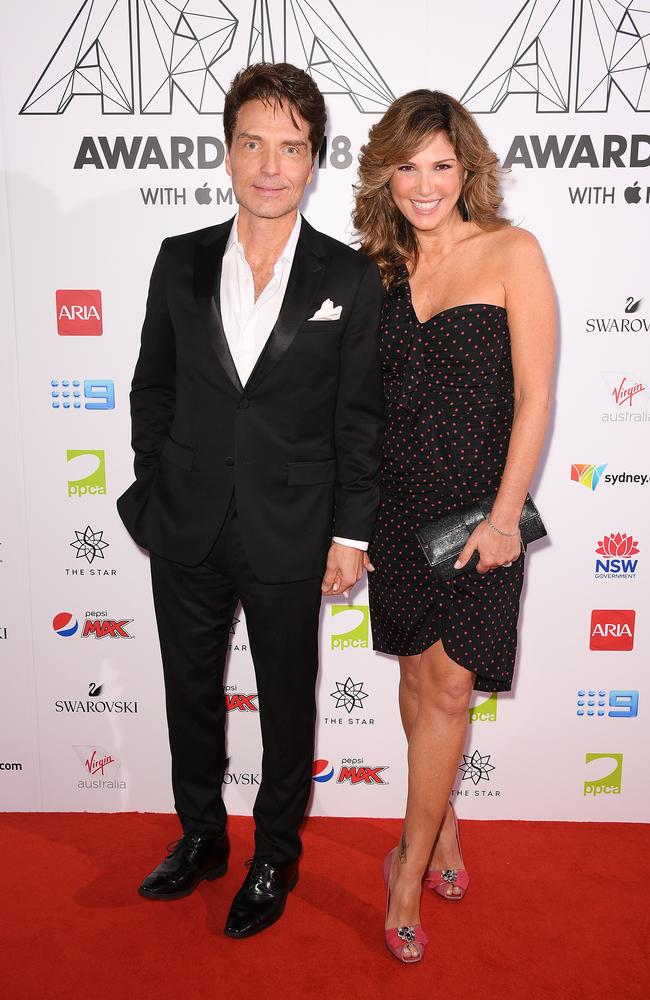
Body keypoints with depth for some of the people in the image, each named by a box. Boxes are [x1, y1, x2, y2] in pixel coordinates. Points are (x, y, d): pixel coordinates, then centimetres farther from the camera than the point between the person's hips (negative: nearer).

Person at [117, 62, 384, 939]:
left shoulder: (352, 280, -5)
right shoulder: (180, 261, 2)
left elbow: (361, 419, -4)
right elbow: (152, 388, 8)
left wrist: (352, 534, -6)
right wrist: (152, 492, 4)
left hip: (290, 537, -2)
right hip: (186, 532, 3)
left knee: (287, 704, 13)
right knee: (190, 692, 18)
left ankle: (276, 858, 37)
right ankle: (201, 837, 43)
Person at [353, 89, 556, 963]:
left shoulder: (511, 252, -6)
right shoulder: (384, 266, 8)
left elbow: (534, 395, -9)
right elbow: (368, 394, 12)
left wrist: (503, 515, -14)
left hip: (477, 501, -4)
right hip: (399, 497, 4)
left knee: (449, 684, -2)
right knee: (418, 674, 13)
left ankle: (411, 865, 15)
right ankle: (441, 827, 35)